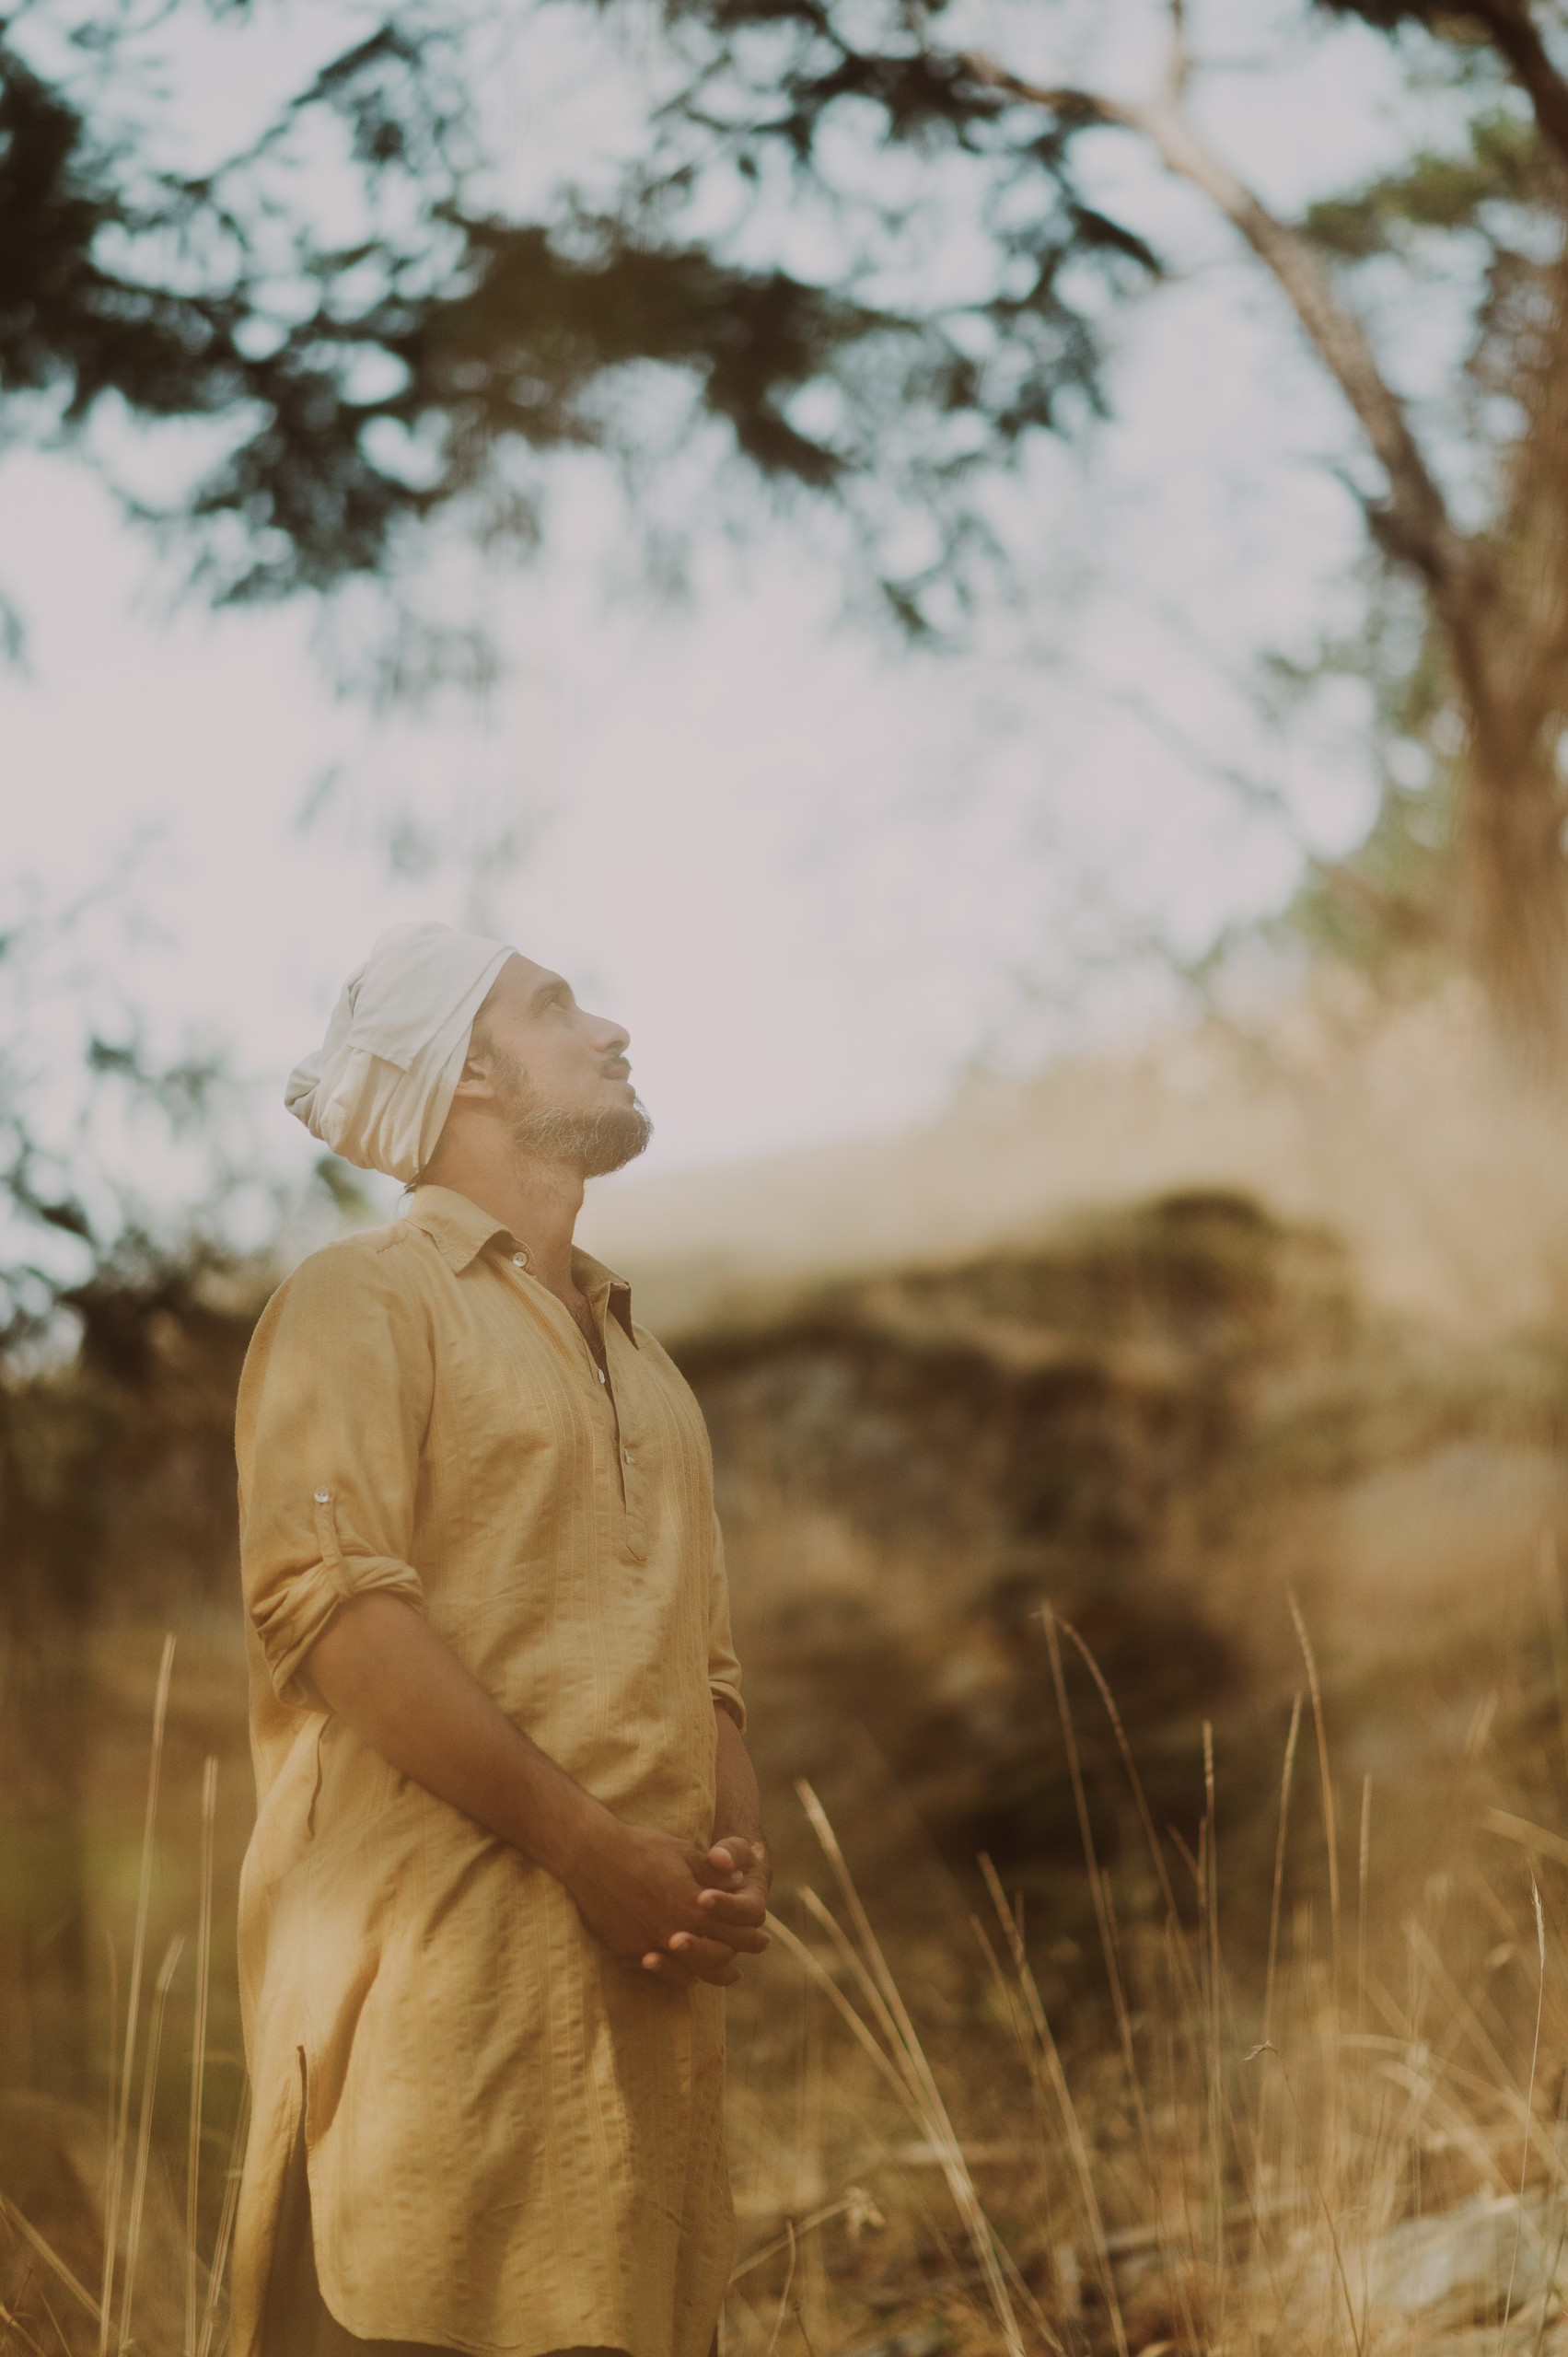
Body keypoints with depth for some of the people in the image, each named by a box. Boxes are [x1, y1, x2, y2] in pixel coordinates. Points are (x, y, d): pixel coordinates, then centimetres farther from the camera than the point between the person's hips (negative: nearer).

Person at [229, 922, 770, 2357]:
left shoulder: (644, 1367, 30)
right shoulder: (364, 1299, 4)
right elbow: (331, 1602, -10)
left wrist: (736, 1858, 3)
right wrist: (588, 1843, -16)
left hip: (647, 1980, 7)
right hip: (441, 1971, -7)